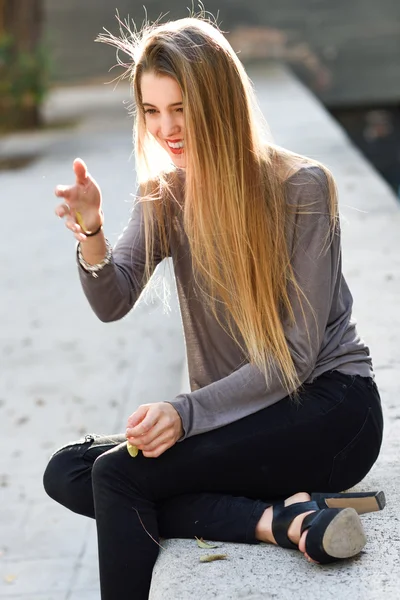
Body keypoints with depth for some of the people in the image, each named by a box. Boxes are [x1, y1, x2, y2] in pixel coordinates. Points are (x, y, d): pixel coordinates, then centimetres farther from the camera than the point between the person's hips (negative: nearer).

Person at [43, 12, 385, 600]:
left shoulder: (301, 188, -13)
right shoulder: (165, 192, 4)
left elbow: (297, 355, -15)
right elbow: (113, 303, -9)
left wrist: (188, 412, -25)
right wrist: (90, 231, -29)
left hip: (327, 410, -7)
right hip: (235, 415, 7)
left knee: (119, 472, -23)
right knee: (66, 472, -9)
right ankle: (278, 518, -20)